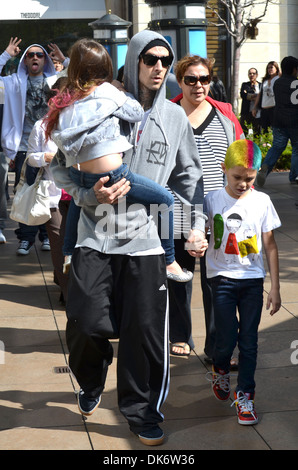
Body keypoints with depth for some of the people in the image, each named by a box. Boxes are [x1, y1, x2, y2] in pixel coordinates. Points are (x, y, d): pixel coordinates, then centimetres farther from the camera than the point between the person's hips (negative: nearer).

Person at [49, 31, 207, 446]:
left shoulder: (175, 117, 6)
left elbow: (189, 175, 15)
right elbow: (60, 165, 2)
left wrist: (198, 223, 5)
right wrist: (91, 195, -14)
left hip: (145, 240, 1)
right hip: (95, 238, -1)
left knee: (146, 330, 0)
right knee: (85, 326, -1)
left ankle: (142, 411, 19)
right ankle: (92, 384, 33)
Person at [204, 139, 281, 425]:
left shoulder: (262, 201, 0)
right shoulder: (212, 200, -3)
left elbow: (269, 246, 3)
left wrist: (275, 288, 1)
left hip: (253, 279, 1)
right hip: (222, 277, -1)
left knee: (249, 341, 1)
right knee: (227, 338, -5)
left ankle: (244, 396, 13)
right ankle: (220, 371, 28)